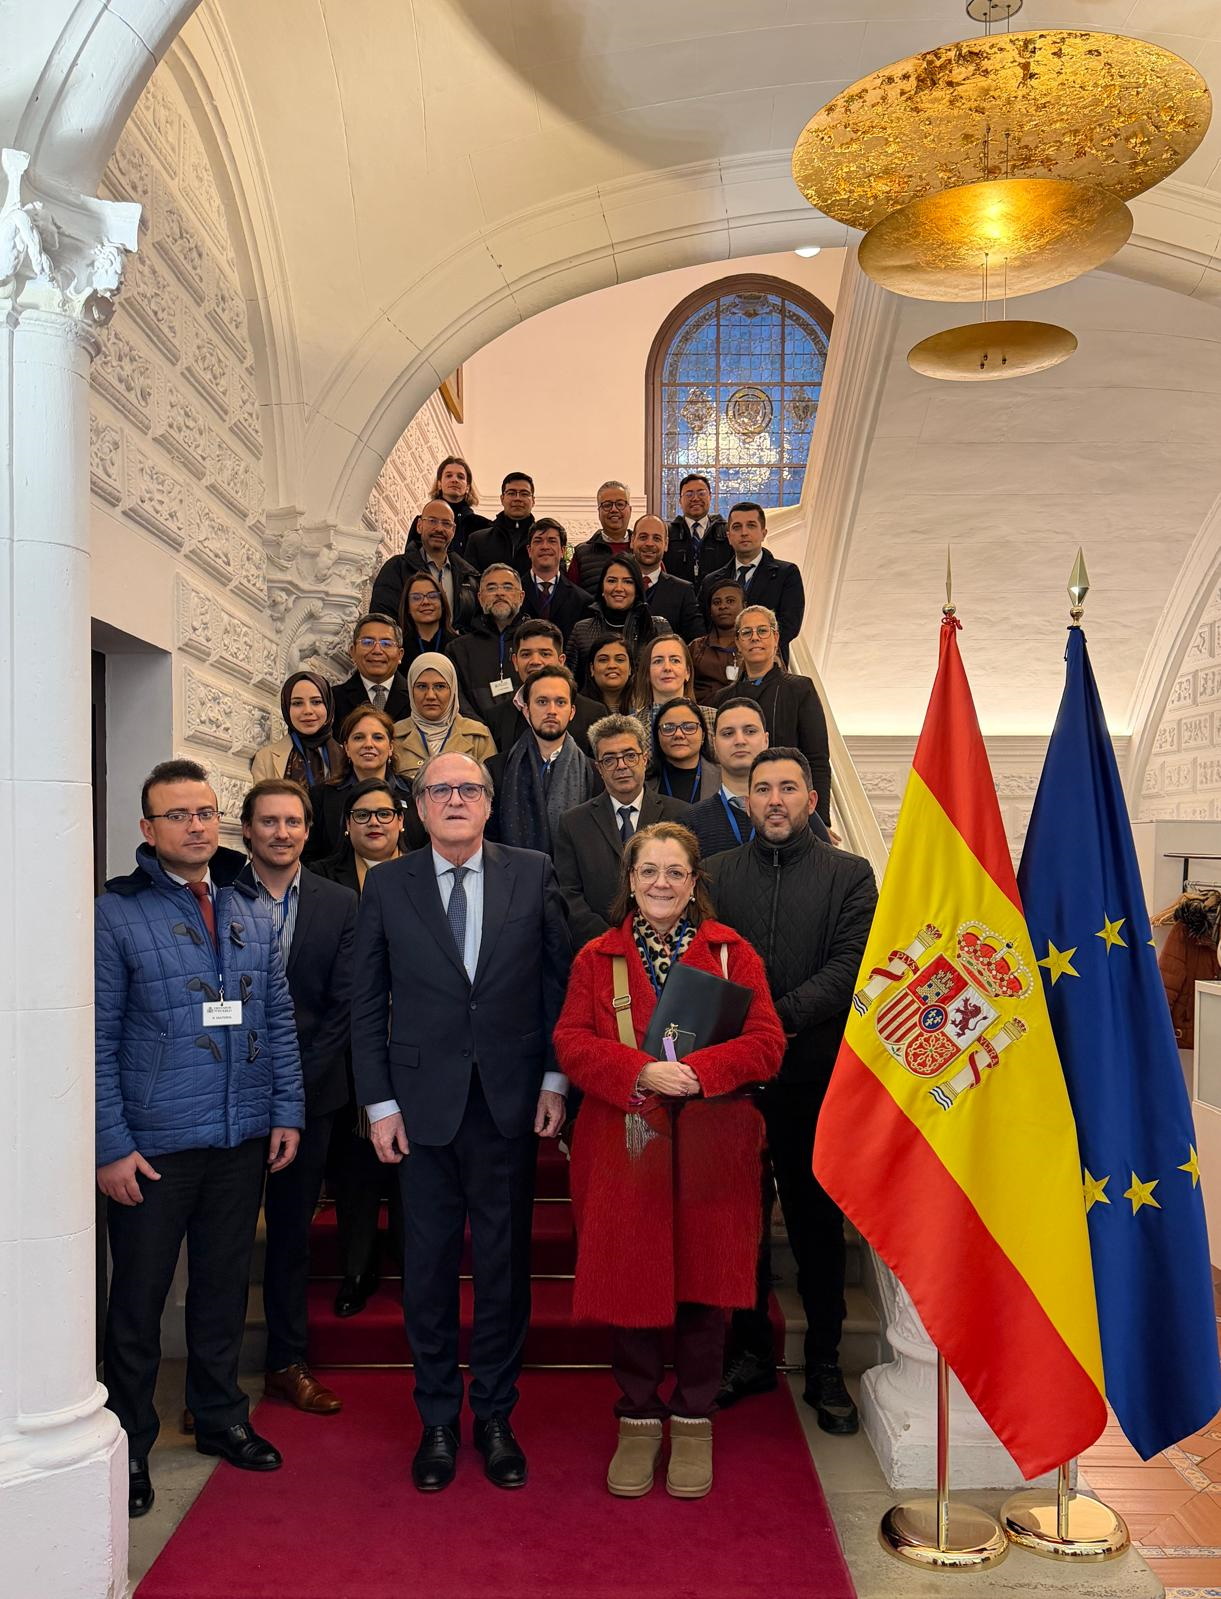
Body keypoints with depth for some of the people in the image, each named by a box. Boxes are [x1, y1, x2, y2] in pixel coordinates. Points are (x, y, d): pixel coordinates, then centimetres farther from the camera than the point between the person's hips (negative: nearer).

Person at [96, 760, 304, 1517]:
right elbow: (98, 1040, -10)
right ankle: (130, 1440, 29)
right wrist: (111, 1145, -13)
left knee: (225, 1285, 18)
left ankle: (222, 1416, 36)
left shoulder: (253, 914, 7)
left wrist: (288, 1111, 4)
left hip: (243, 1141, 4)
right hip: (153, 1144, -4)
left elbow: (280, 1020, 9)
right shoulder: (116, 914, -9)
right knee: (138, 1297, 10)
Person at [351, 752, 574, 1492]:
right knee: (429, 1266, 10)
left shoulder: (535, 875, 0)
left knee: (505, 1264, 11)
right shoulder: (387, 886, 1)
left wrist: (555, 1078, -2)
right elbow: (368, 1005, 3)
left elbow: (561, 980, 3)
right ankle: (438, 1421, 29)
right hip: (424, 1105, 0)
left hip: (511, 1102, 0)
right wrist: (380, 1103, -1)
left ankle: (496, 1417, 29)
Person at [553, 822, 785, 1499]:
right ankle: (638, 1420, 25)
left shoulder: (731, 952, 4)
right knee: (630, 1283, 4)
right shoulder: (597, 957, 7)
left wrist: (697, 1071, -20)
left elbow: (765, 1043, -5)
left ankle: (694, 1421, 26)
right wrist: (641, 1073, -19)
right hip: (623, 1146, 1)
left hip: (708, 1147, 0)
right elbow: (572, 1042, -3)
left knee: (702, 1283, 6)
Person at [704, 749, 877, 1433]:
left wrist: (781, 1016, -19)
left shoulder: (850, 875, 5)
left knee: (818, 1222, 8)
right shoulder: (715, 873, 10)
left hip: (815, 1074, -1)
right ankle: (750, 1352, 29)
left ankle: (825, 1364, 24)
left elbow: (851, 964, -7)